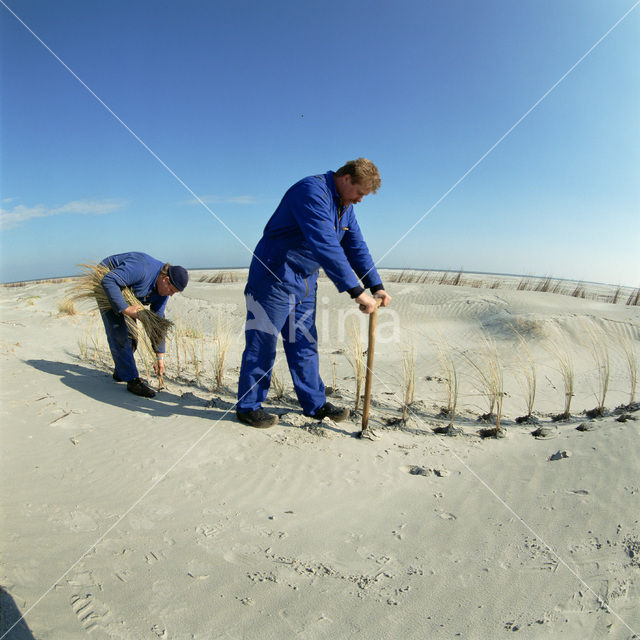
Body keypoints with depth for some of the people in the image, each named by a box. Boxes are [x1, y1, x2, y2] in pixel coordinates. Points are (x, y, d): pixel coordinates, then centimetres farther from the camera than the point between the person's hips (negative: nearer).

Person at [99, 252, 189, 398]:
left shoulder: (163, 289, -12)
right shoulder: (142, 270, -37)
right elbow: (108, 281, -41)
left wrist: (160, 356, -9)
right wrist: (125, 309, -42)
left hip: (124, 291, 8)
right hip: (105, 288, -8)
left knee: (131, 333, 8)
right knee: (118, 332, -14)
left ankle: (120, 372, 25)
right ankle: (132, 380, -14)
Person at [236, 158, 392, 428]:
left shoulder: (345, 207, 11)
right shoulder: (312, 191, -21)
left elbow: (356, 247, 12)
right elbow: (325, 246, -32)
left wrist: (376, 286, 1)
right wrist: (356, 290, -34)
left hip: (305, 281, 9)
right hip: (275, 275, -9)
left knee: (304, 343, 12)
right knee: (262, 341, -1)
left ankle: (314, 403, 21)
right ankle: (248, 406, 13)